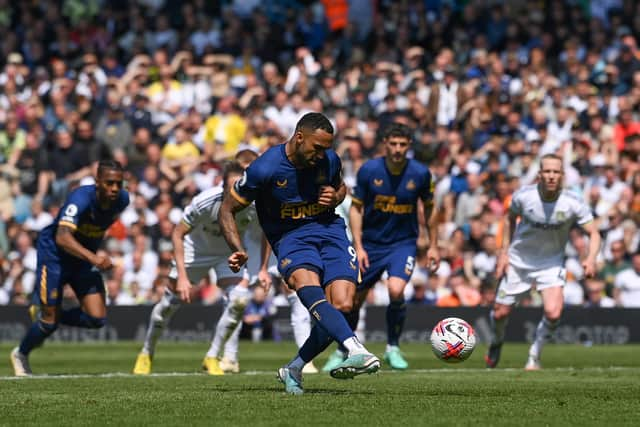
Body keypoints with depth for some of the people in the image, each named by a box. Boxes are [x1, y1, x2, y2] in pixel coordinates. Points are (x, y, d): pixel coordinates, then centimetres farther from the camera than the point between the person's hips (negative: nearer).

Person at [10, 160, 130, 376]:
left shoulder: (122, 200, -12)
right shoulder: (81, 198, -32)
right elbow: (62, 238, -47)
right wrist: (92, 257, -60)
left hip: (84, 258, 6)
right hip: (54, 254, -6)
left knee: (97, 318, -6)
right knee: (50, 322, -4)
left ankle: (45, 316, 21)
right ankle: (20, 354, 28)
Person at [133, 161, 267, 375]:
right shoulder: (204, 202, -37)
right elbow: (178, 233, -24)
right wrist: (182, 276, -28)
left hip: (230, 253, 2)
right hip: (196, 250, -2)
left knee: (239, 300, -20)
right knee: (170, 302, 5)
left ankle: (212, 357, -2)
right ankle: (146, 354, 30)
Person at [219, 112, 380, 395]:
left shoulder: (329, 160, -1)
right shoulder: (264, 169, -13)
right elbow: (227, 210, -4)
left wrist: (336, 197, -2)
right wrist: (238, 251, -17)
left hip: (330, 229, 4)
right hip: (290, 237, -4)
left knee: (342, 305, -17)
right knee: (309, 286, -35)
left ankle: (294, 369, 2)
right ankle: (355, 350, -56)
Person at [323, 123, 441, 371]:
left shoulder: (420, 173, -10)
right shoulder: (369, 171, -12)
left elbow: (429, 208, 5)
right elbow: (356, 208, -3)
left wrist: (433, 246, 5)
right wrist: (358, 247, -10)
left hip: (403, 242, -1)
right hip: (371, 243, 1)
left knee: (396, 291, -25)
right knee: (354, 300, 5)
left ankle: (393, 349, -4)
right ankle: (342, 353, 29)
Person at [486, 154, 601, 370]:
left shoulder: (573, 204, -20)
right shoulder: (524, 196, -17)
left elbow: (593, 233, -16)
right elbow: (510, 218, 4)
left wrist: (591, 258, -35)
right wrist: (504, 252, 0)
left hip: (551, 264, -1)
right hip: (518, 261, 1)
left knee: (553, 313, -22)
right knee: (500, 313, 5)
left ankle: (534, 356, 5)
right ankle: (496, 343, 42)